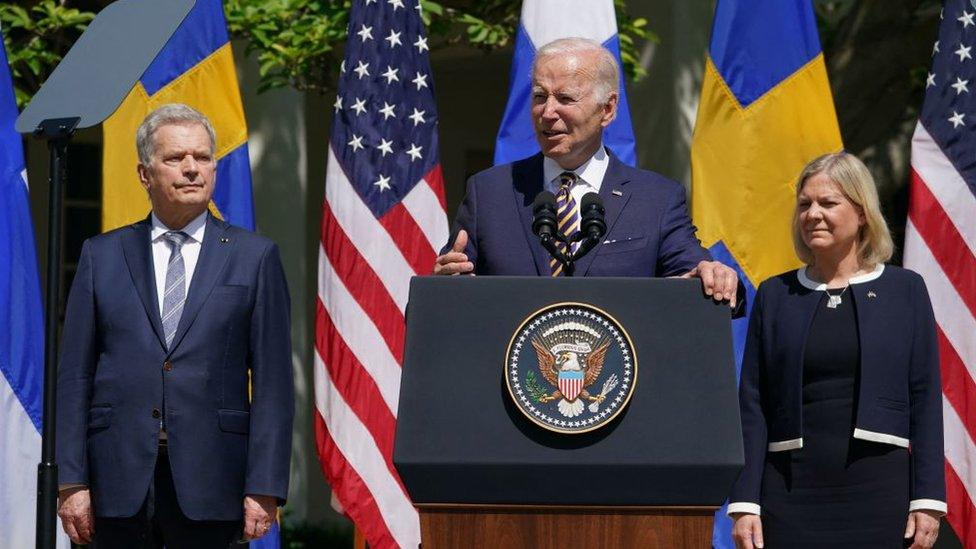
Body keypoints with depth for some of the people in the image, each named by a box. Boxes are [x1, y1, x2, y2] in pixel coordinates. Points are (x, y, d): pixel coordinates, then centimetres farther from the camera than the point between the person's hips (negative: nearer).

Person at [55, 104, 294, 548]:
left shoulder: (254, 257, 7)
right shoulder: (102, 256, 11)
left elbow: (272, 382, 3)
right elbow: (74, 376, 8)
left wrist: (264, 489, -5)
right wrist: (71, 481, -1)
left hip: (210, 482, -1)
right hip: (120, 485, 1)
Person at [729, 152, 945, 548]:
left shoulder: (905, 290, 6)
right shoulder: (775, 295, 10)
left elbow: (925, 401, 4)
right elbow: (752, 404, 7)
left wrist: (928, 500, -3)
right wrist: (744, 502, -1)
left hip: (878, 490, -1)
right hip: (792, 490, 1)